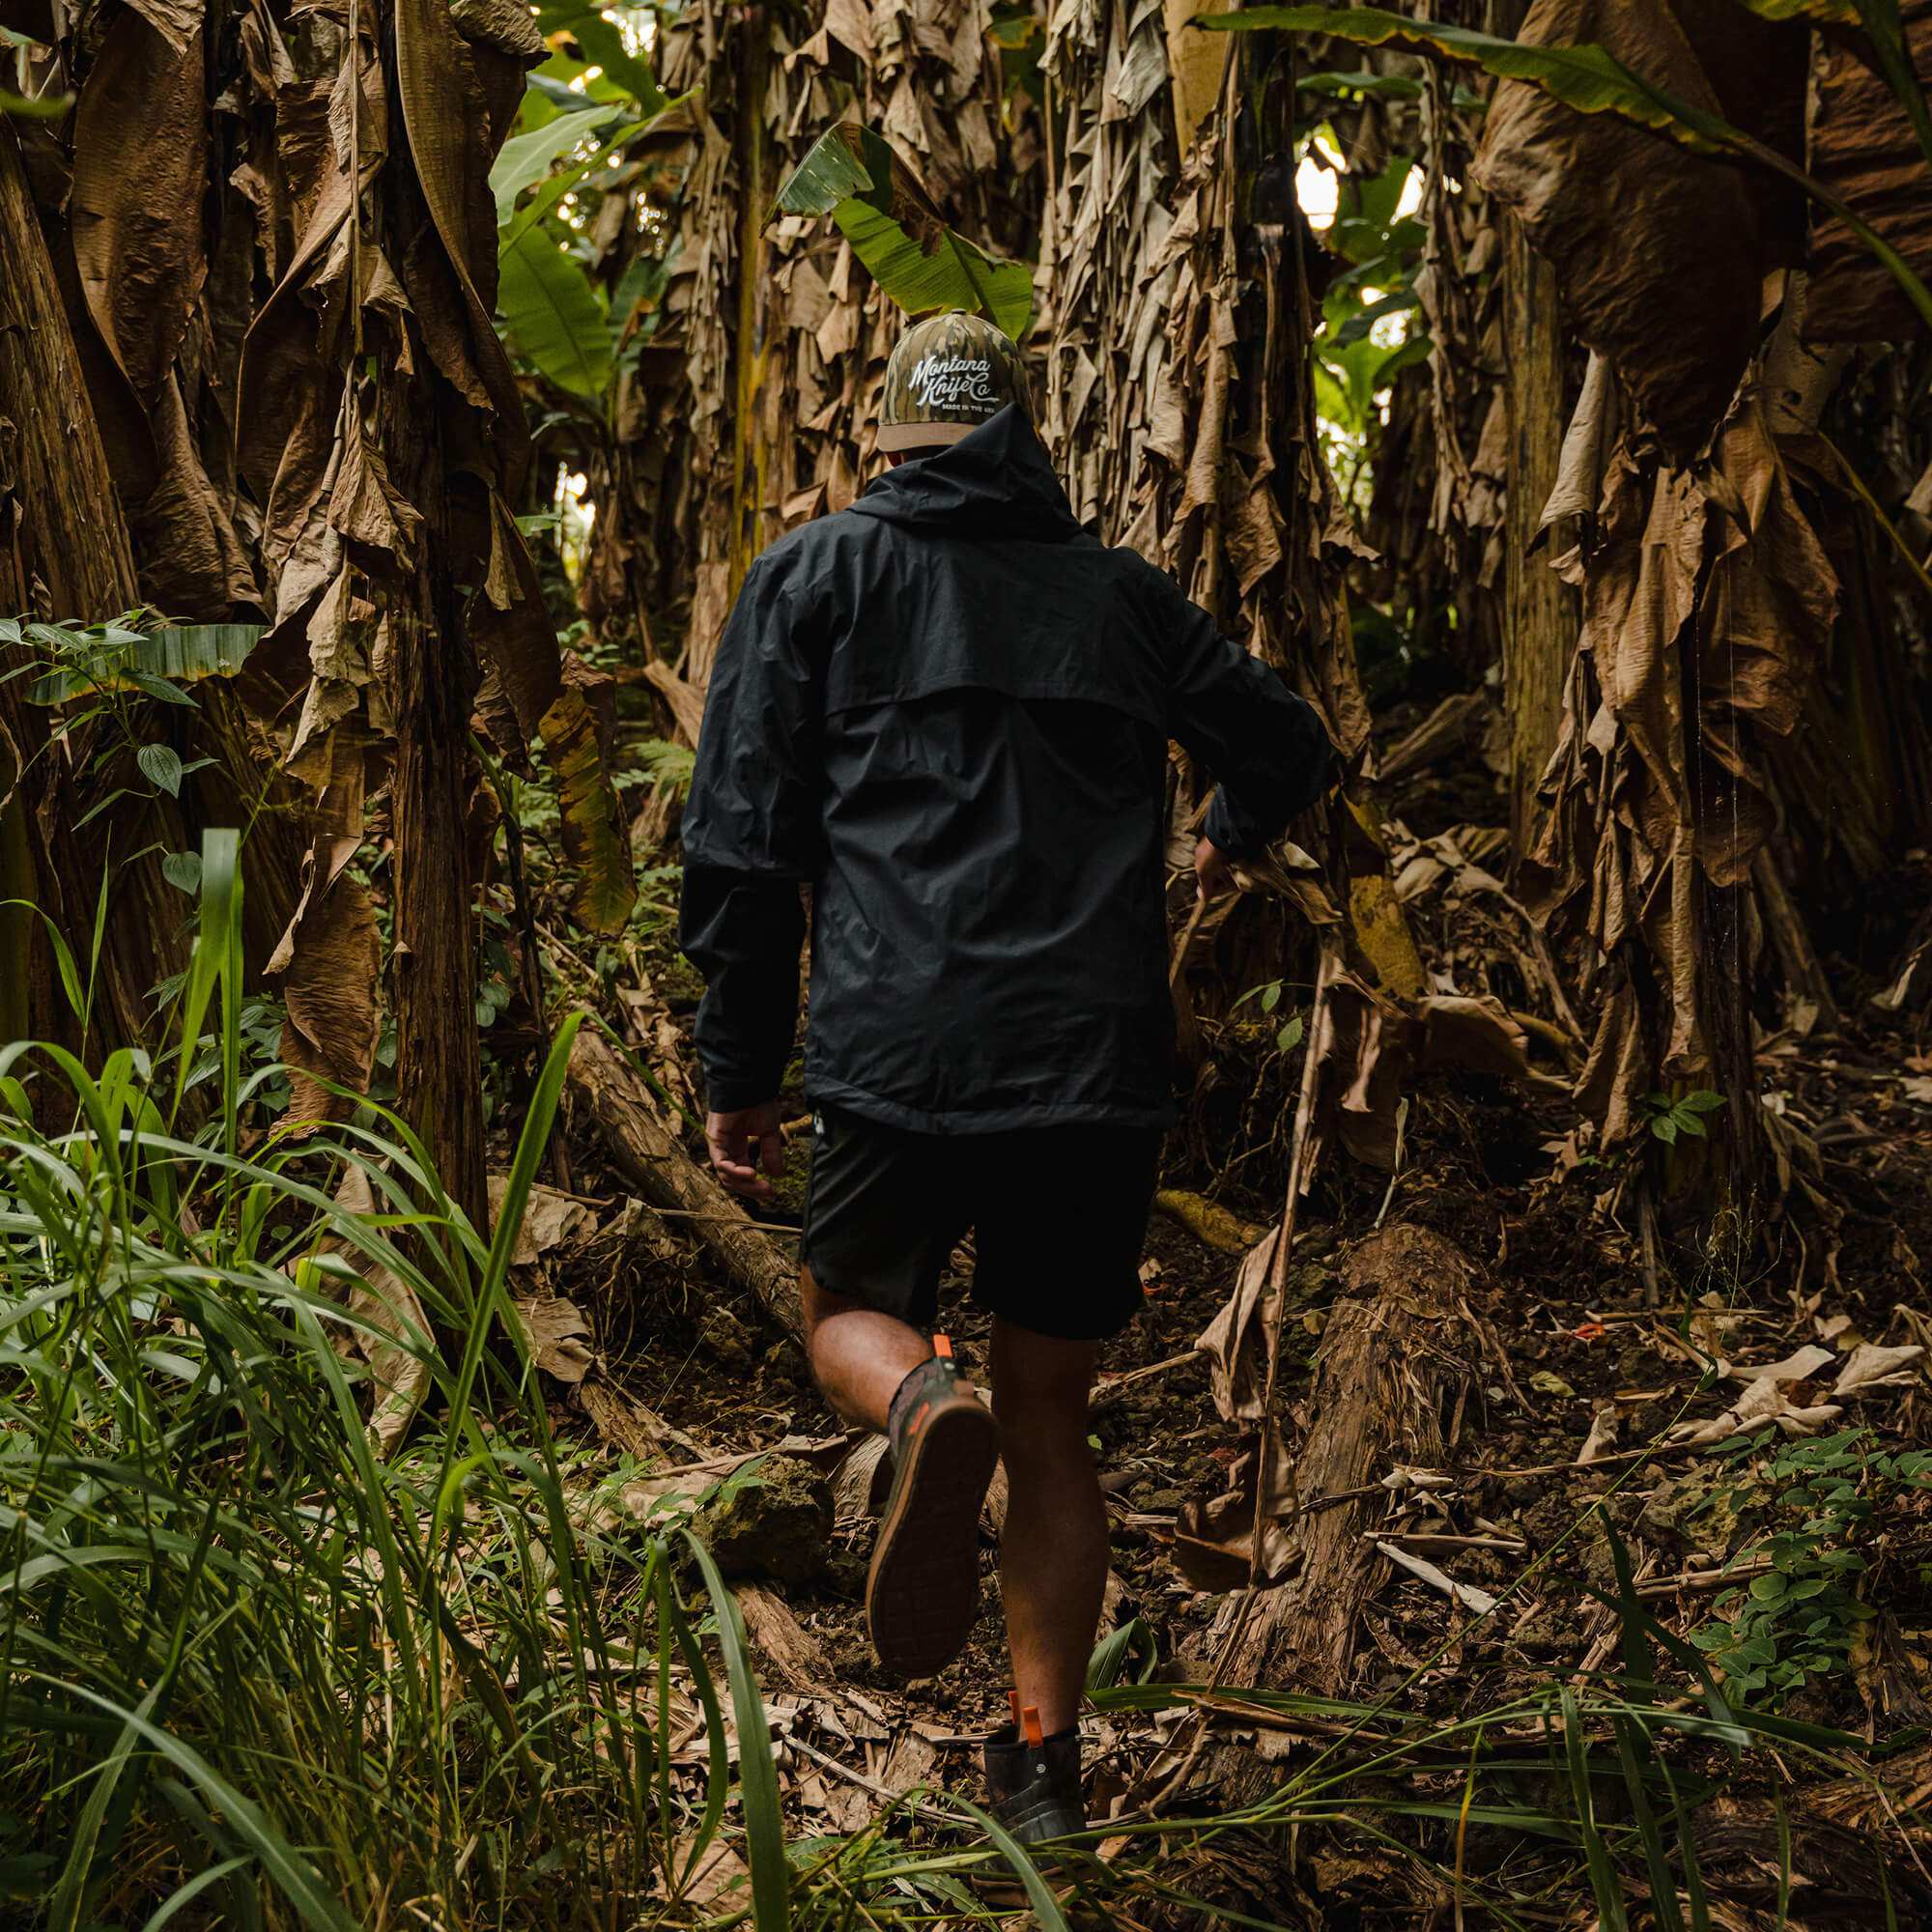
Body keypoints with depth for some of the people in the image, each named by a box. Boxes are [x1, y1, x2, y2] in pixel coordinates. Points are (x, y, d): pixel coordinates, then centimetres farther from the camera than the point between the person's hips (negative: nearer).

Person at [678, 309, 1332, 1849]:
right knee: (1053, 1421, 16)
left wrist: (740, 1070, 7)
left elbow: (744, 837, 1)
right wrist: (1229, 842, 46)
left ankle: (931, 1411, -14)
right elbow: (1288, 745, 24)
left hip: (898, 1051, -2)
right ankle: (1043, 1767, 17)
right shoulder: (1122, 593, 15)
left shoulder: (820, 572, 8)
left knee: (854, 1312, 21)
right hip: (1100, 1064, 3)